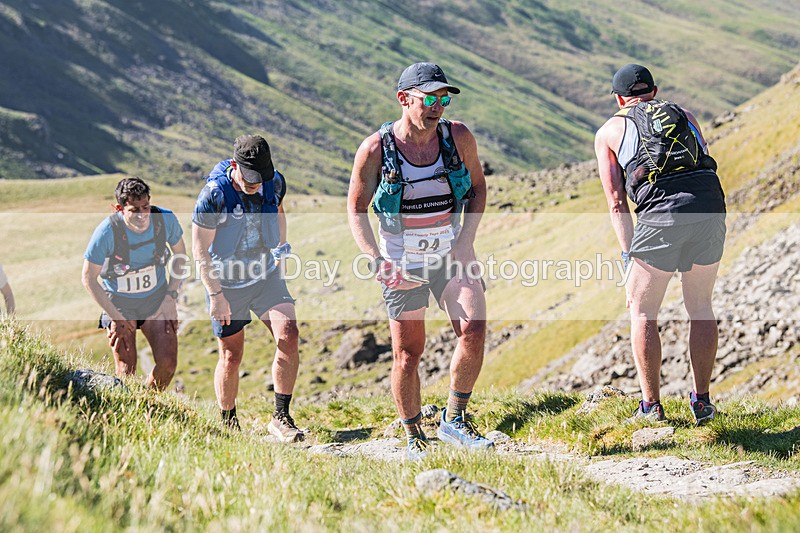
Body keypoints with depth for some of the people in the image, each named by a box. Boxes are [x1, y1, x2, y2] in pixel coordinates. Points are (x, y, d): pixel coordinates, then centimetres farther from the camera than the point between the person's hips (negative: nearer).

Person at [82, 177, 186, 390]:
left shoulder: (165, 219, -17)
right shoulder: (108, 231, -26)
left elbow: (180, 253, 6)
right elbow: (89, 279, -13)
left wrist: (171, 295, -1)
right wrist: (116, 317, -12)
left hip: (157, 299, 3)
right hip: (119, 303, -2)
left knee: (167, 364, -6)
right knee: (127, 371, -6)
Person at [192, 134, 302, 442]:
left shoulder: (275, 182, -8)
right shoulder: (214, 194, -22)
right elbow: (200, 249, -15)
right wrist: (216, 295, -16)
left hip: (266, 275, 4)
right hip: (227, 283, -3)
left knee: (288, 336, -16)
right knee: (231, 357, 2)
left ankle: (281, 417, -7)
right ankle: (228, 425, 24)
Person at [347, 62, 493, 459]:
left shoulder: (458, 137, -5)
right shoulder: (375, 150, -12)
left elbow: (477, 187, 10)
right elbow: (356, 208, -2)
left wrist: (467, 237, -4)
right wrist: (377, 259, -14)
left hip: (452, 254, 2)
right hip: (401, 263, -2)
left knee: (473, 330, -18)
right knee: (408, 354, 2)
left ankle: (454, 420, -1)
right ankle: (413, 437, 20)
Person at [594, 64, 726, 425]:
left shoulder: (609, 132, 19)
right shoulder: (685, 116, 28)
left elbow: (616, 202, 12)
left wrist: (630, 256, 11)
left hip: (662, 215, -3)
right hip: (710, 208, 3)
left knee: (642, 312, 13)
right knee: (700, 307, 19)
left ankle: (651, 406, 12)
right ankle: (702, 402, 20)